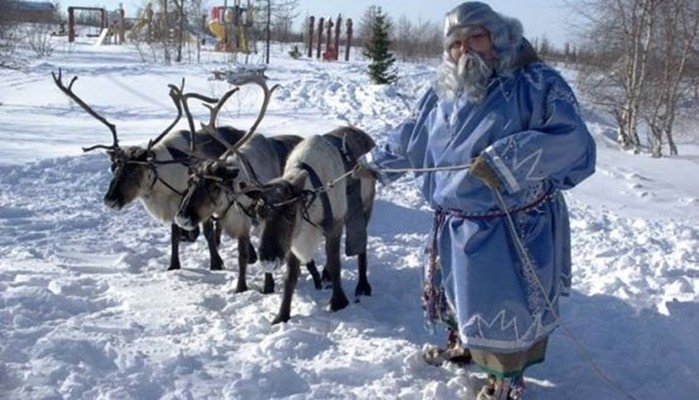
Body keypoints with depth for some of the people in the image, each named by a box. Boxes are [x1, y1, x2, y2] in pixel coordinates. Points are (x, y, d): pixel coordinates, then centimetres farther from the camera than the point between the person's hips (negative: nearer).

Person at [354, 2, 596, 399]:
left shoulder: (537, 83, -17)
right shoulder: (445, 92, 4)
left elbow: (574, 143, -30)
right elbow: (412, 137, 20)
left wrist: (507, 160, -38)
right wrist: (377, 162, 29)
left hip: (516, 229, -6)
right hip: (457, 225, 7)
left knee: (506, 304, 4)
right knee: (459, 291, 25)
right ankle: (462, 345, 52)